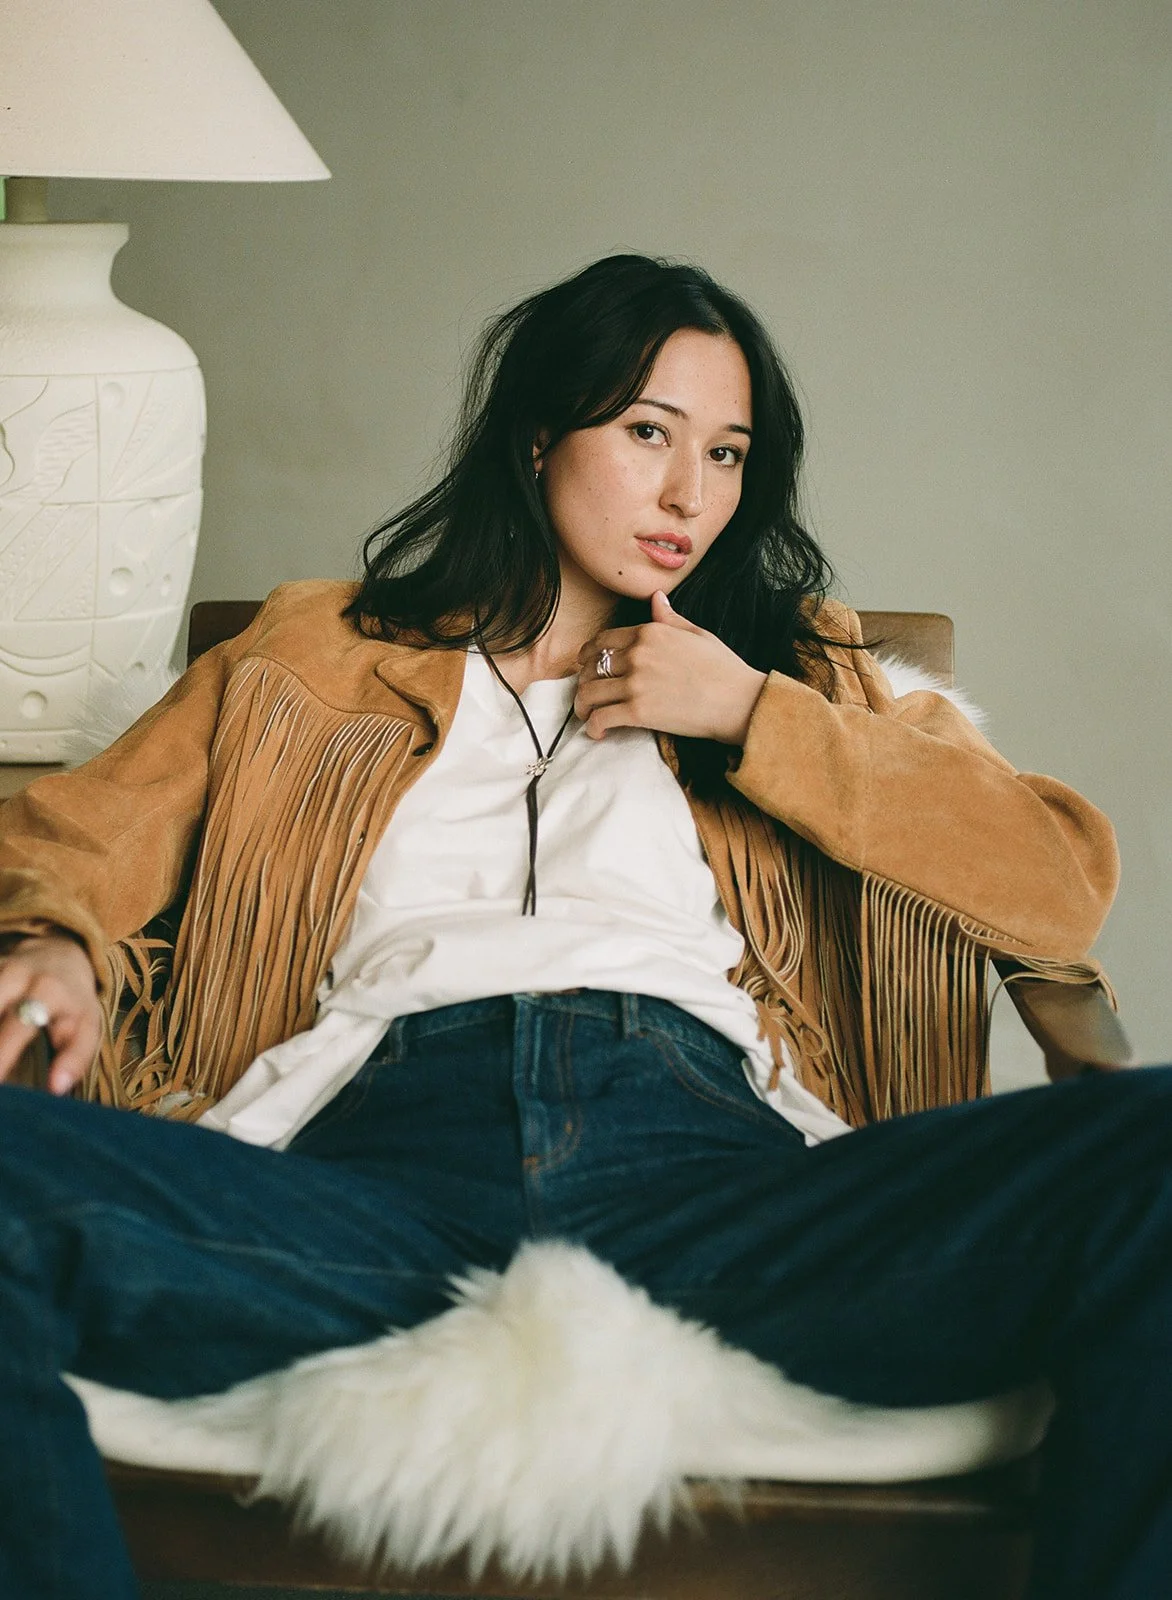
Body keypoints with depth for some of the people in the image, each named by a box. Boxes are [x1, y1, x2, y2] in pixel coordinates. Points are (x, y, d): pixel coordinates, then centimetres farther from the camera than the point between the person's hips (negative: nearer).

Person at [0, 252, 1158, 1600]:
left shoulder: (800, 670, 28)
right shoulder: (318, 656, 28)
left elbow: (1066, 886, 15)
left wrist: (756, 716, 11)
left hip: (706, 1157, 1)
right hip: (382, 1159, 0)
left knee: (1150, 1149, -28)